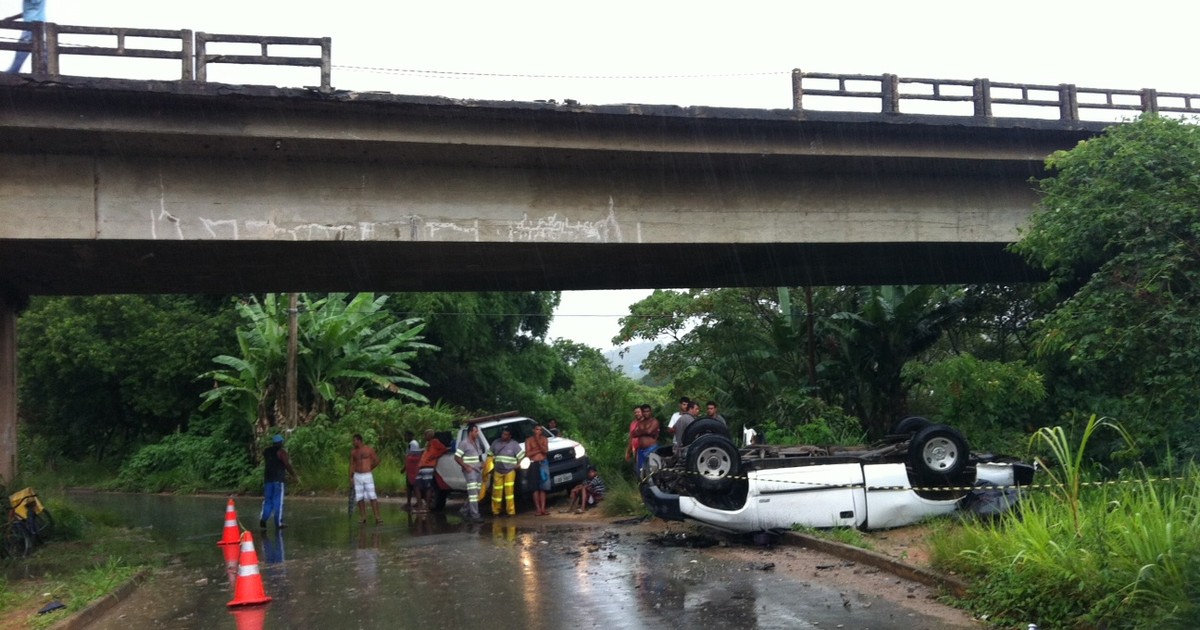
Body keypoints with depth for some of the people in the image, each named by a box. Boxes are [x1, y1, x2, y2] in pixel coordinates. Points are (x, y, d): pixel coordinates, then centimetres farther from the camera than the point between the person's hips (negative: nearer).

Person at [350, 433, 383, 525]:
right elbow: (351, 465, 8)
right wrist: (351, 477, 2)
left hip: (368, 476, -3)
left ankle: (377, 517, -12)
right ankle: (363, 517, 13)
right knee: (359, 498, 4)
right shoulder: (353, 451, 6)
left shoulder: (369, 450, -3)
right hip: (357, 476, 3)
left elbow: (377, 461, 5)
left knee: (372, 497, -9)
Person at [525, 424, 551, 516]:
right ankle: (538, 509, -3)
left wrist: (538, 442, -12)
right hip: (534, 464, -2)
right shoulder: (529, 440, 4)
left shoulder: (544, 439, 9)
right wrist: (539, 450, -4)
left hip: (543, 463, 2)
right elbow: (528, 454, -5)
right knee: (536, 488, -2)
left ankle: (543, 508, -1)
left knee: (543, 487, -1)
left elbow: (546, 451, -4)